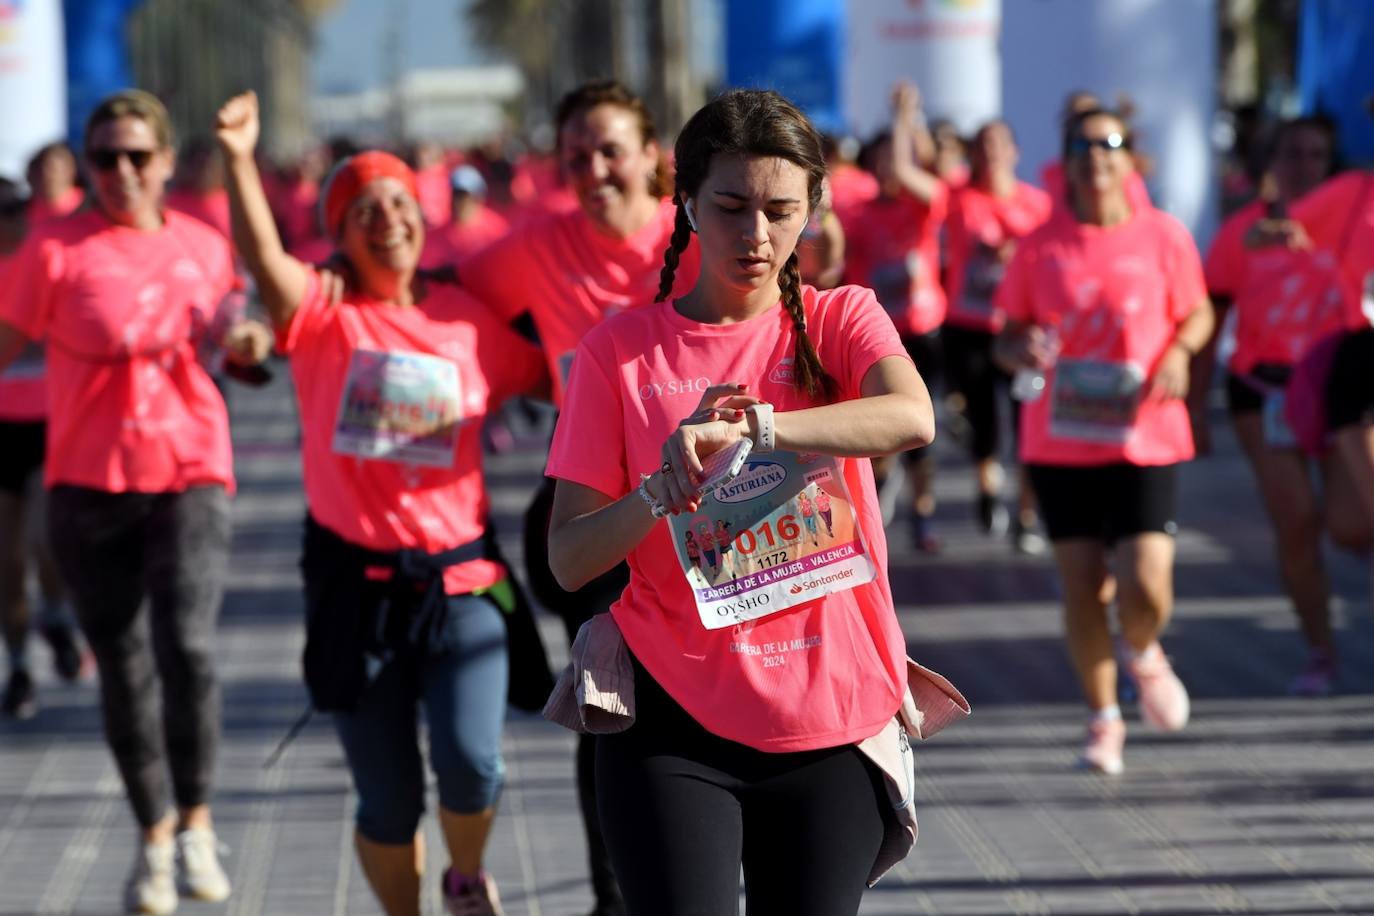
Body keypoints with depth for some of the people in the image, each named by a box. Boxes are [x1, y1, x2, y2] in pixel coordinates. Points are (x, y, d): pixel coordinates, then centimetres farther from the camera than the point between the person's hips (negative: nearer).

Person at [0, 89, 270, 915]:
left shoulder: (205, 246, 6)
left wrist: (245, 343, 1)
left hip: (190, 475, 1)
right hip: (89, 483, 0)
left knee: (188, 646, -19)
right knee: (124, 667, 7)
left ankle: (196, 822, 0)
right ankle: (154, 835, 25)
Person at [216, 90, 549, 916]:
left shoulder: (469, 320, 4)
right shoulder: (324, 314, -3)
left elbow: (560, 377, 18)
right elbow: (265, 260, -24)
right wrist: (240, 162, -38)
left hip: (458, 578, 1)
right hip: (354, 580, -1)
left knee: (471, 766, -16)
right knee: (388, 800, 7)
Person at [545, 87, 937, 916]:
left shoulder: (840, 321, 3)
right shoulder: (621, 351, 2)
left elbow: (912, 418, -20)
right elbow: (568, 558, -2)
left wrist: (748, 426, -31)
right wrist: (667, 487, -20)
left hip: (830, 721, 1)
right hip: (677, 719, -1)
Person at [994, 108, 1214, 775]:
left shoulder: (1163, 236, -1)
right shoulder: (1040, 246, 1)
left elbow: (1197, 314, 11)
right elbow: (1008, 338, 6)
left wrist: (1178, 352, -10)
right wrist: (1023, 350, -17)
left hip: (1146, 439, -1)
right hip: (1061, 442, 1)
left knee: (1146, 588, -12)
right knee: (1082, 588, 2)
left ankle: (1143, 655, 24)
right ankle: (1103, 720, 20)